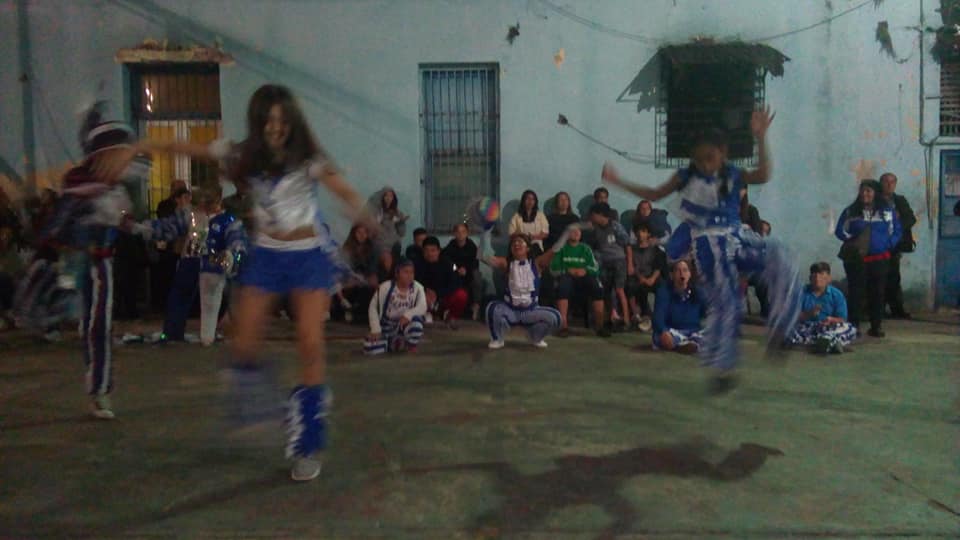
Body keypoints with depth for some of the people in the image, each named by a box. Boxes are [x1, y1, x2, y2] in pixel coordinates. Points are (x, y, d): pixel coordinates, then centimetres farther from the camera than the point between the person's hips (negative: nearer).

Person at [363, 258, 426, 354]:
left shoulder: (418, 288, -11)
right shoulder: (386, 287, -13)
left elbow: (422, 308, -21)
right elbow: (373, 307, -7)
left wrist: (408, 315, -39)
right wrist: (376, 330, -15)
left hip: (405, 324, 0)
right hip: (387, 327, 1)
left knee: (416, 321, -37)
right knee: (371, 347, -23)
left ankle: (411, 345, -3)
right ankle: (394, 343, 13)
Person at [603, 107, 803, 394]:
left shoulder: (733, 175, -2)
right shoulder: (685, 177, 0)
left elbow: (763, 176, -20)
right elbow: (655, 195, 11)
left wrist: (760, 138, -26)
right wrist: (619, 182, 7)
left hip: (734, 239, 1)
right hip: (708, 249, -1)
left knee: (776, 255, -27)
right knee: (722, 304, -1)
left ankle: (778, 326, -16)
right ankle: (723, 367, 14)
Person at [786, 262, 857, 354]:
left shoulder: (837, 295, 4)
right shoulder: (803, 293, 4)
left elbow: (842, 320, 0)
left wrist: (831, 320, -21)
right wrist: (809, 314, -18)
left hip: (830, 328, 0)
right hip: (807, 328, 0)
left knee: (851, 329, -26)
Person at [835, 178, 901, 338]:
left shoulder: (887, 210, 5)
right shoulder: (850, 211, 4)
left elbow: (896, 231, 8)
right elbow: (840, 231, 3)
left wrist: (889, 245, -7)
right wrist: (853, 242, -11)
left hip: (880, 259, 1)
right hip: (856, 259, -1)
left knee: (877, 293, 5)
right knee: (856, 292, -2)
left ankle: (876, 326, 14)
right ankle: (854, 326, 1)